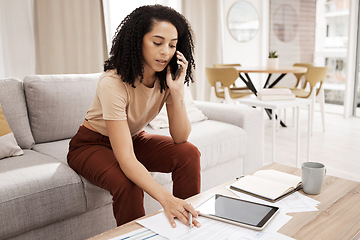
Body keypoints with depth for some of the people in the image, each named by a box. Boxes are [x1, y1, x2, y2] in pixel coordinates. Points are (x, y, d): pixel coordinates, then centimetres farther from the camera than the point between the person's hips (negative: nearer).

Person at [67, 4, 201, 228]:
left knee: (189, 153, -19)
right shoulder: (113, 83, -33)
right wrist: (166, 198, -53)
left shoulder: (167, 77, -15)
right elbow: (125, 158, -40)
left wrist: (177, 91, -31)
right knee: (127, 184, -35)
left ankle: (187, 227, -4)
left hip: (135, 138, 5)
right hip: (92, 144, -5)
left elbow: (180, 138, -17)